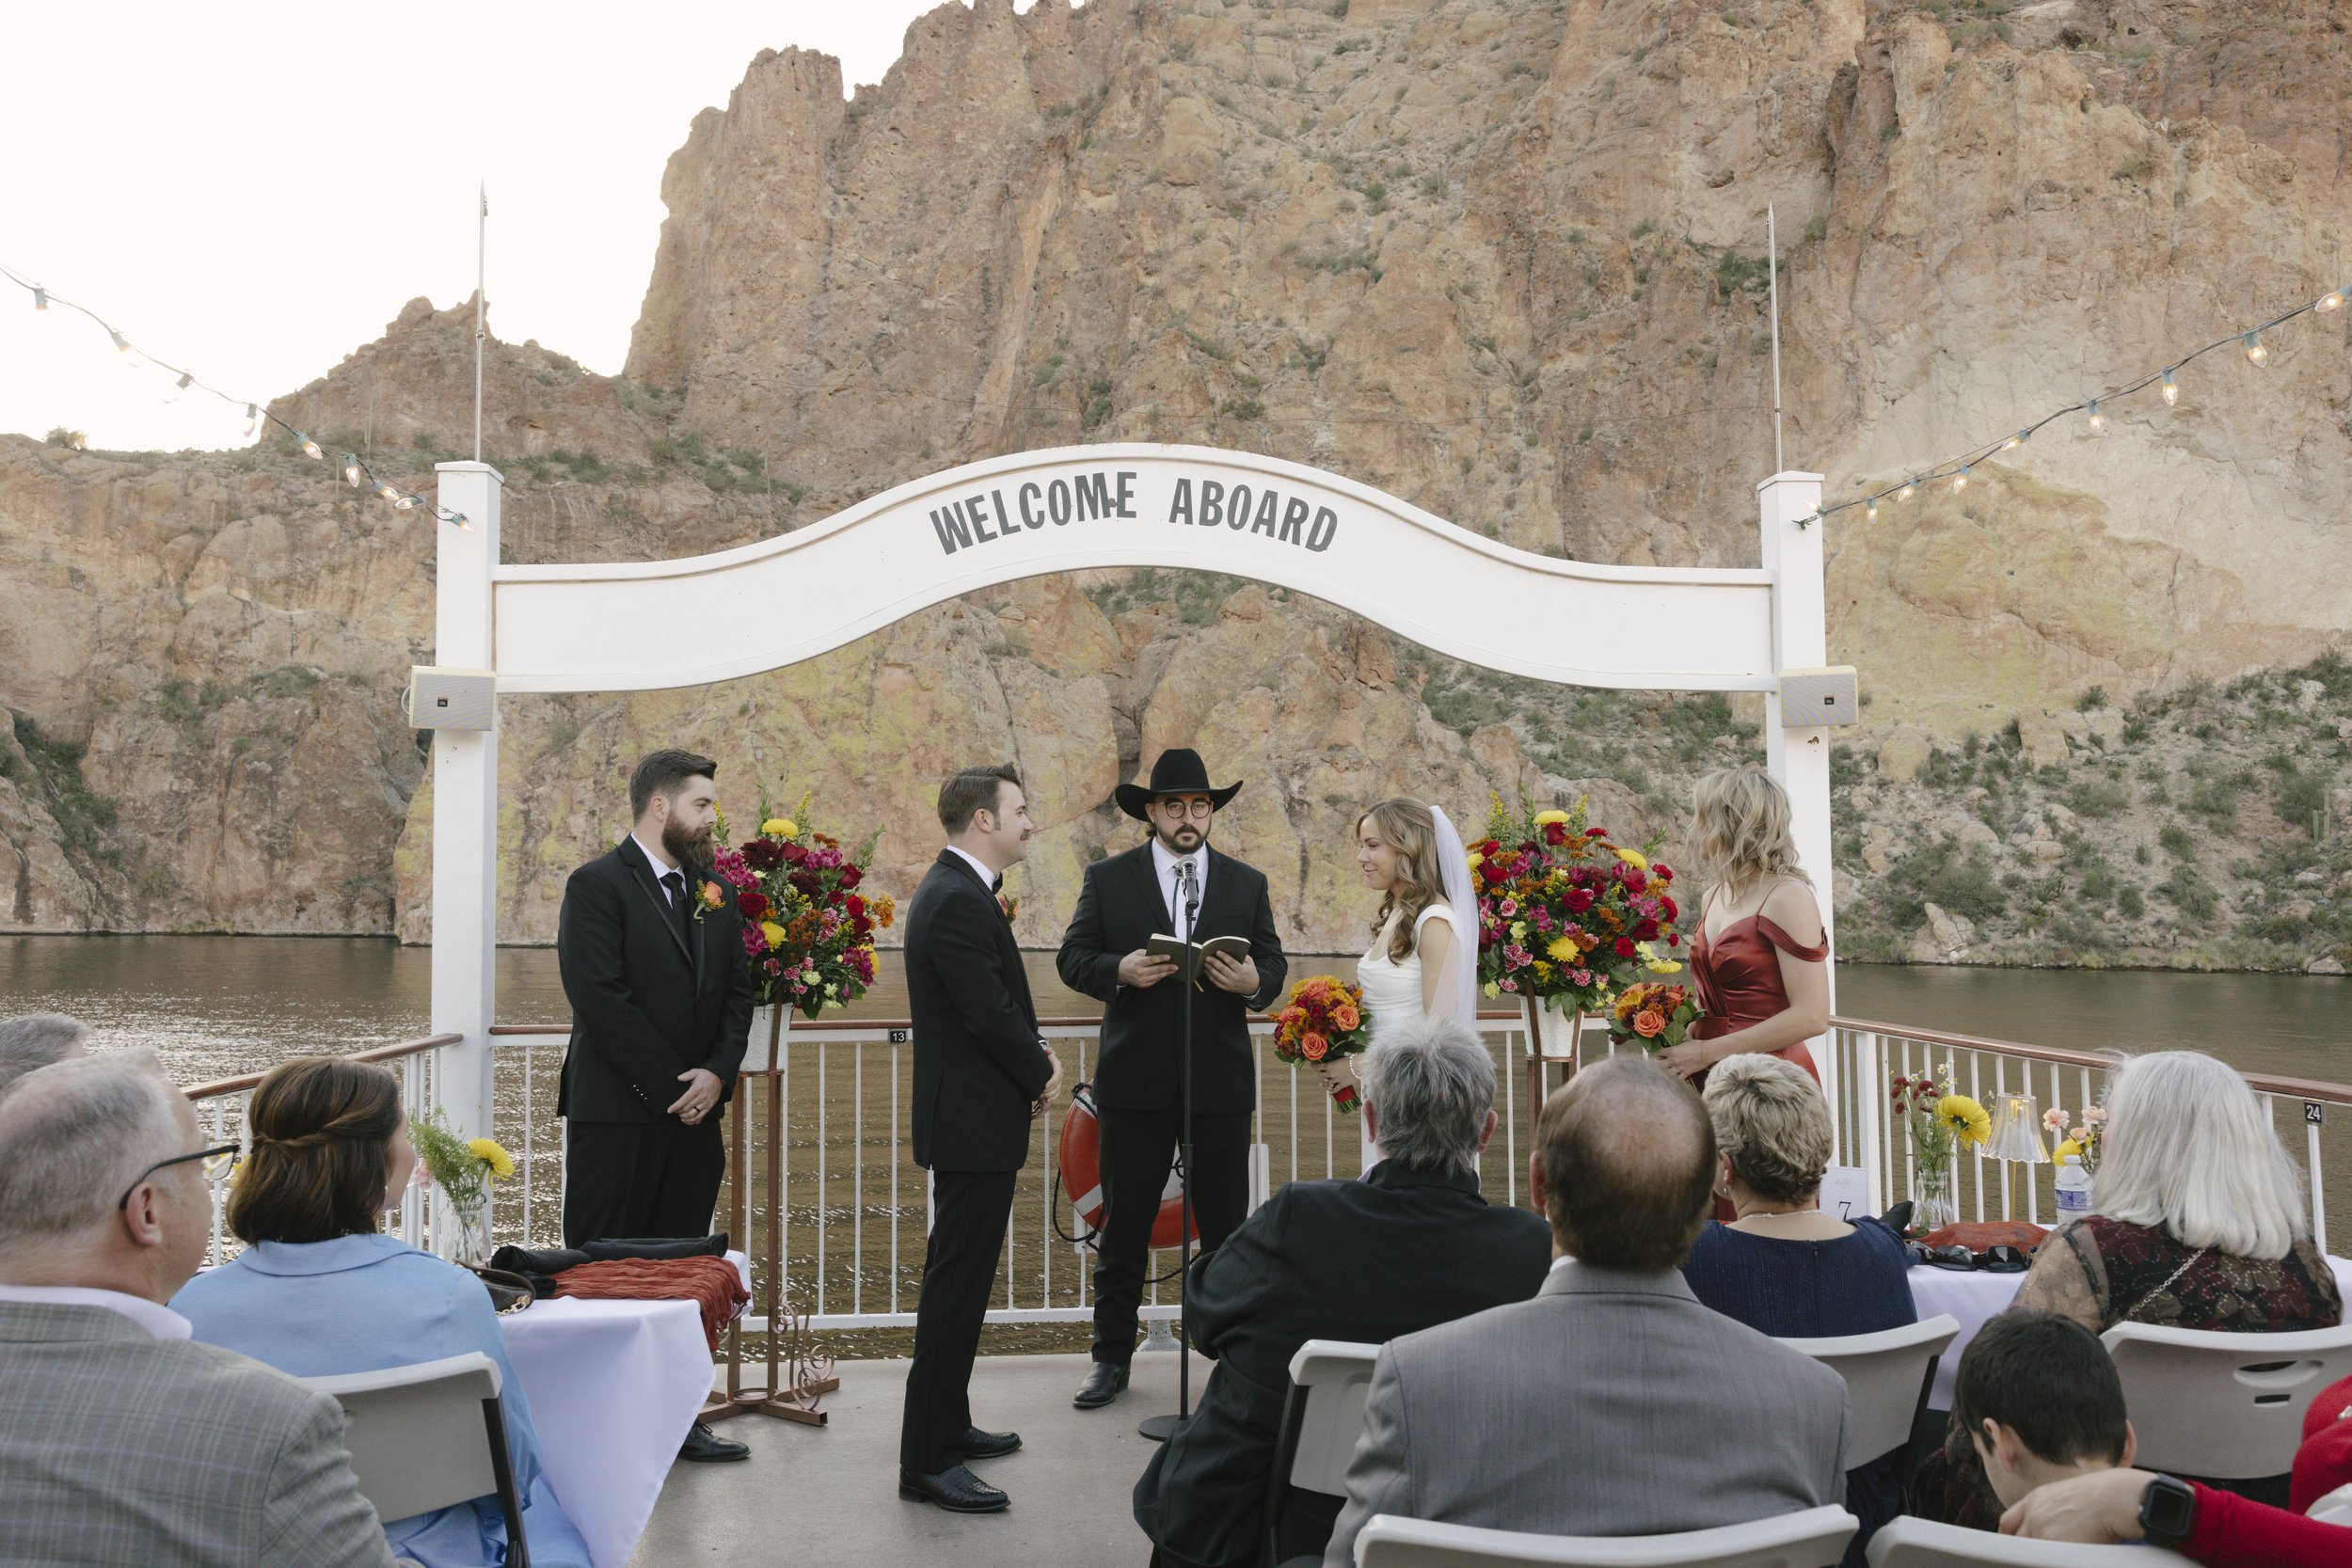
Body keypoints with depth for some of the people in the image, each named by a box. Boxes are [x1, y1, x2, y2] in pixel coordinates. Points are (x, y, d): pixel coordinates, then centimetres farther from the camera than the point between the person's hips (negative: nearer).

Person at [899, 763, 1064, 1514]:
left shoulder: (956, 890, 13)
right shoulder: (958, 902, -21)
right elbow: (992, 1016, -23)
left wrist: (1035, 1051, 2)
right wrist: (1042, 1072, -7)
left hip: (969, 1119, 11)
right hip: (973, 1122, -11)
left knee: (959, 1278, 20)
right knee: (957, 1287, -5)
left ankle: (947, 1425, 33)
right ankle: (926, 1463, 2)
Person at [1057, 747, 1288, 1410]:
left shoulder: (1247, 883, 9)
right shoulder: (1108, 878, 4)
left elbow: (1274, 966, 9)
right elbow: (1073, 958, 1)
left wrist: (1254, 982, -14)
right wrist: (1120, 970, -19)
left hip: (1221, 1080, 1)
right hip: (1135, 1080, -1)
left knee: (1227, 1226, 8)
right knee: (1124, 1225, 7)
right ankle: (1111, 1358, 20)